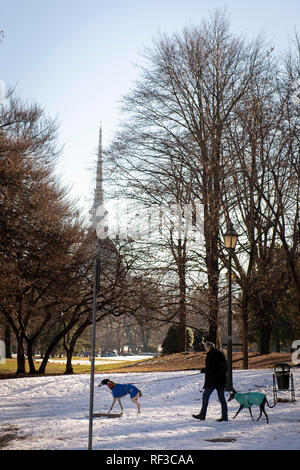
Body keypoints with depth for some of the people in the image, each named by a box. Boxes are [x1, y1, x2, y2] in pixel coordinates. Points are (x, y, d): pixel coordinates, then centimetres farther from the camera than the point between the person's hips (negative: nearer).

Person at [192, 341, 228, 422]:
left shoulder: (210, 355, -14)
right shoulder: (221, 354, 11)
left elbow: (209, 368, -19)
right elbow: (225, 366, 15)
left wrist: (203, 370, -2)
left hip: (212, 380, -8)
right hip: (221, 379, 8)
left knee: (205, 396, 5)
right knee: (221, 398, 8)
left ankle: (202, 415, 9)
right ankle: (224, 416, 5)